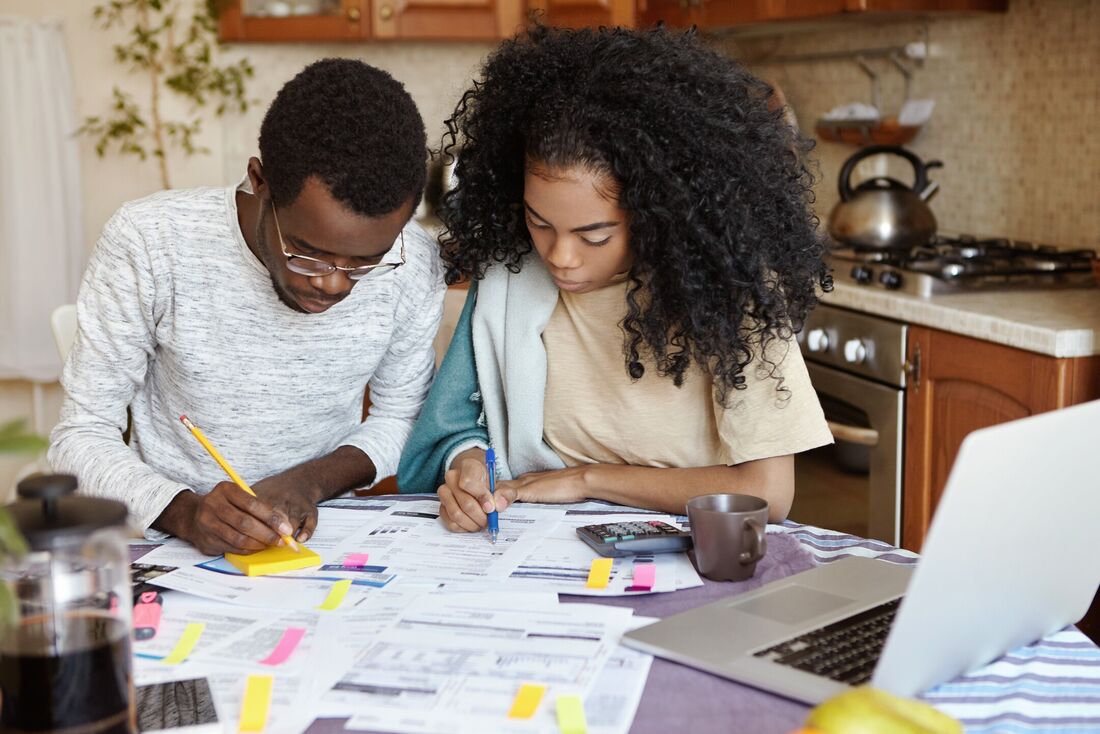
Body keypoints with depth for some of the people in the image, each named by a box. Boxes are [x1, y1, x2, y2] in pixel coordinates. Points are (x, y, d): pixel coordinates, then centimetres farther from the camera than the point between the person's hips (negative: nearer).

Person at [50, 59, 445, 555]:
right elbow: (82, 438, -10)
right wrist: (185, 512, -29)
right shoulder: (148, 242, -17)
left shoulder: (412, 264, -11)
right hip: (172, 543, 0)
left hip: (321, 540, 1)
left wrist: (312, 480, -14)